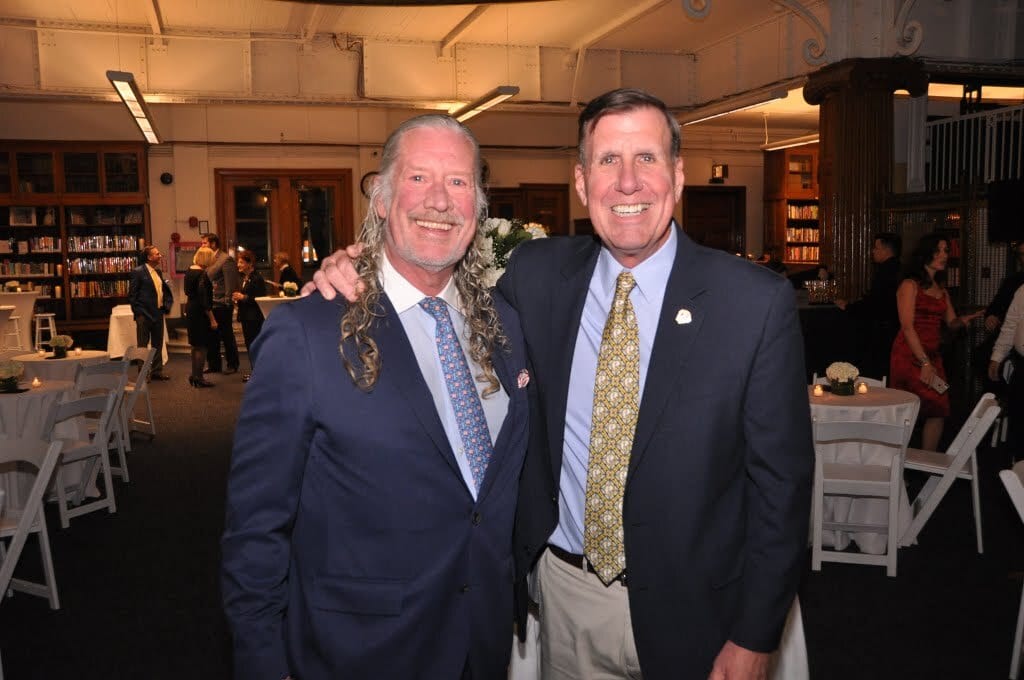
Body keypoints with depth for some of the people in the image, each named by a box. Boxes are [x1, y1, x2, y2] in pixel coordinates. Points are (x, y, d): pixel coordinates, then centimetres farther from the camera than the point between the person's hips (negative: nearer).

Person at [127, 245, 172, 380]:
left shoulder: (158, 272, 12)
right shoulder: (138, 272, -9)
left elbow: (164, 290, 21)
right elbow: (132, 294, -9)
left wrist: (166, 304, 6)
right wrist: (138, 312, -12)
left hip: (158, 313, 7)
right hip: (144, 314, -7)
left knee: (158, 344, 12)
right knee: (143, 345, 2)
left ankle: (157, 371, 21)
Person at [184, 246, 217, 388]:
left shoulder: (189, 271, 7)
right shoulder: (202, 274, -19)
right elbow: (204, 300, -21)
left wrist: (209, 288, 23)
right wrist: (212, 319, -18)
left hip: (190, 309, 9)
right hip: (200, 312, -9)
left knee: (195, 345, 18)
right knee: (201, 346, 0)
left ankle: (194, 375, 26)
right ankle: (198, 378, 5)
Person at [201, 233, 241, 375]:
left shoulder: (226, 259, -10)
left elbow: (230, 283, -14)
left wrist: (227, 303, -16)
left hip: (221, 305, -7)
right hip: (209, 305, 7)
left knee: (227, 336, 3)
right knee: (211, 336, 11)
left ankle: (232, 364, 14)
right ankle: (214, 364, 21)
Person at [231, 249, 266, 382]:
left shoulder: (257, 279, -14)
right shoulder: (244, 278, 14)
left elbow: (261, 299, -19)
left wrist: (243, 297, -19)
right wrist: (238, 298, 6)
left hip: (254, 318, -9)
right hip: (246, 316, 9)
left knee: (254, 345, -4)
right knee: (249, 345, 12)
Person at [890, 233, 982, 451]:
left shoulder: (942, 290, 17)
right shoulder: (910, 285, -5)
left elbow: (951, 323, 15)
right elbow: (907, 327, -12)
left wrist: (964, 320, -10)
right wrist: (924, 363, -17)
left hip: (933, 356, 7)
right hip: (909, 356, -7)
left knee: (938, 411, -1)